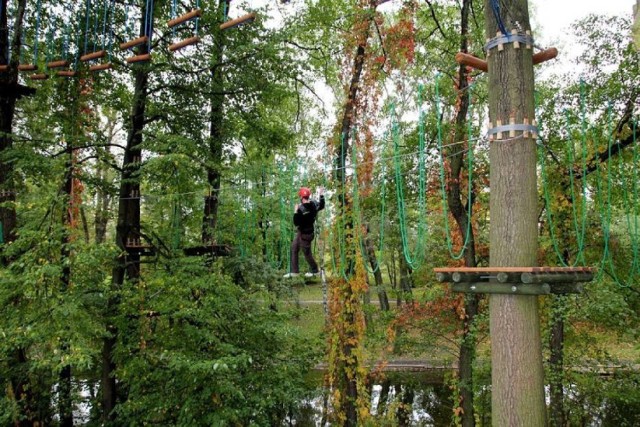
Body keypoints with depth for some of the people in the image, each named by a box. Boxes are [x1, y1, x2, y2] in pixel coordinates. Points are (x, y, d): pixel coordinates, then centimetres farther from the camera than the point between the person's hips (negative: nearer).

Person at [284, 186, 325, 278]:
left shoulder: (301, 209, -28)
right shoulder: (314, 204, -7)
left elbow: (296, 223, -24)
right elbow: (322, 206, 16)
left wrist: (295, 212, -17)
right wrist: (321, 195, 24)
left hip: (305, 233, -9)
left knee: (307, 252, 9)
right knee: (294, 248, 15)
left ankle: (314, 270, 28)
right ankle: (294, 271, 20)